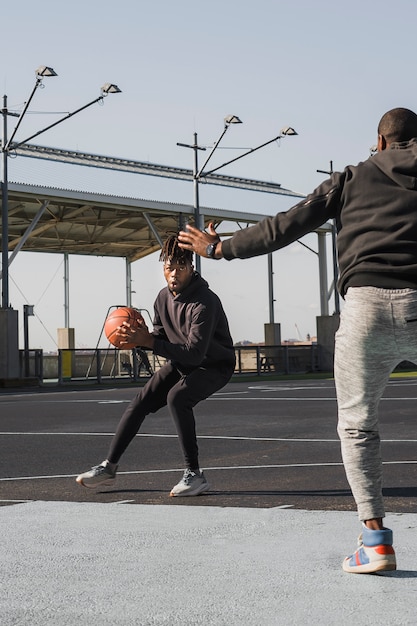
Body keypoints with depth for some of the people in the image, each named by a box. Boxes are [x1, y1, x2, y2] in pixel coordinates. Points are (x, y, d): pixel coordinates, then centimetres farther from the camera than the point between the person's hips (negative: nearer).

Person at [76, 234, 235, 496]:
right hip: (181, 363, 8)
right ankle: (109, 466, 8)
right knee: (142, 401, -3)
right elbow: (162, 337, 7)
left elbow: (195, 353, -35)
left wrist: (150, 342, -38)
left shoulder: (204, 303, -29)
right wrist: (140, 338, -15)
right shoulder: (164, 297, -4)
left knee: (177, 397, -32)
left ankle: (195, 475, -23)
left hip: (214, 365, -7)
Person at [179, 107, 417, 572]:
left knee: (357, 425, 11)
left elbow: (285, 226, 11)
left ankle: (375, 536, 2)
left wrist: (221, 248, 19)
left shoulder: (352, 179, 13)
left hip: (367, 304, -1)